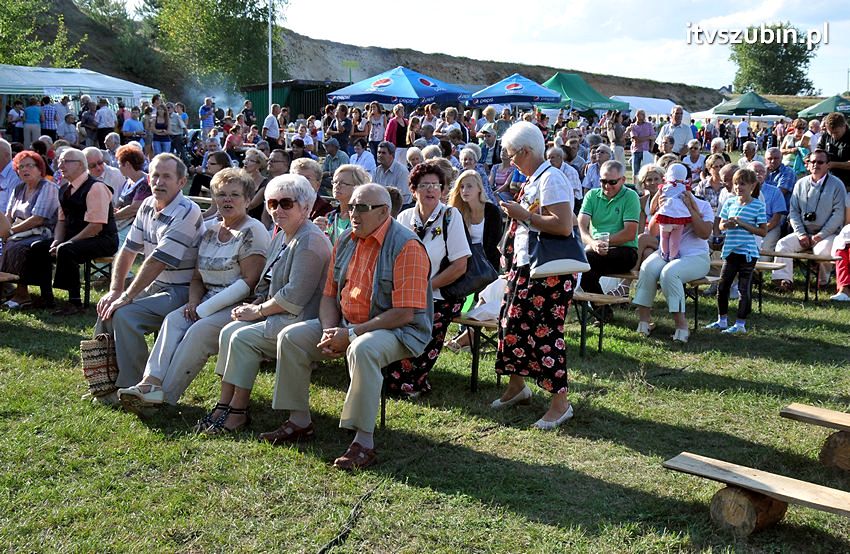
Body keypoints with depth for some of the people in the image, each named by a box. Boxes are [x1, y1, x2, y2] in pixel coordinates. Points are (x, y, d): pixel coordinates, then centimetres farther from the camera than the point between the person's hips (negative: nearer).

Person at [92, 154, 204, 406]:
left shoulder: (186, 212, -21)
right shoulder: (147, 205, 7)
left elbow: (157, 262, -23)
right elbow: (128, 251, 9)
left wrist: (126, 296, -19)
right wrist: (115, 291, -2)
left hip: (180, 291, -9)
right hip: (155, 286, 9)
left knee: (125, 315, -24)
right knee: (107, 309, 0)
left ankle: (132, 388, -11)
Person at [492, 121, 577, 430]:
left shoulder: (550, 179, -16)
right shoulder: (533, 180, 13)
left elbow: (563, 225, -27)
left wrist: (522, 215, -21)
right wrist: (516, 214, 10)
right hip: (527, 266, 10)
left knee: (543, 332, -7)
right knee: (512, 322, 16)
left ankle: (560, 402, 4)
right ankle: (517, 386, 33)